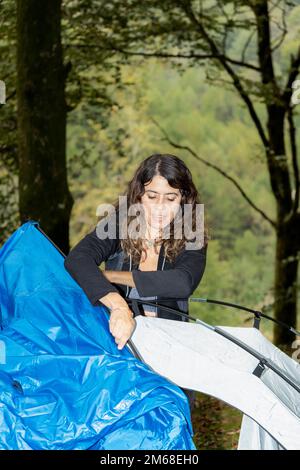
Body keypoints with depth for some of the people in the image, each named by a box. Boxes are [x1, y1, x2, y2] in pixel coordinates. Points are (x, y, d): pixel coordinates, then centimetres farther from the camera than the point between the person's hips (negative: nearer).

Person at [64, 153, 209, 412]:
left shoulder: (191, 239, -3)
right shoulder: (118, 226, -4)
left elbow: (183, 283, -24)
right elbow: (77, 260, -22)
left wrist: (110, 275, -20)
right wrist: (118, 306, -38)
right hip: (114, 337, 0)